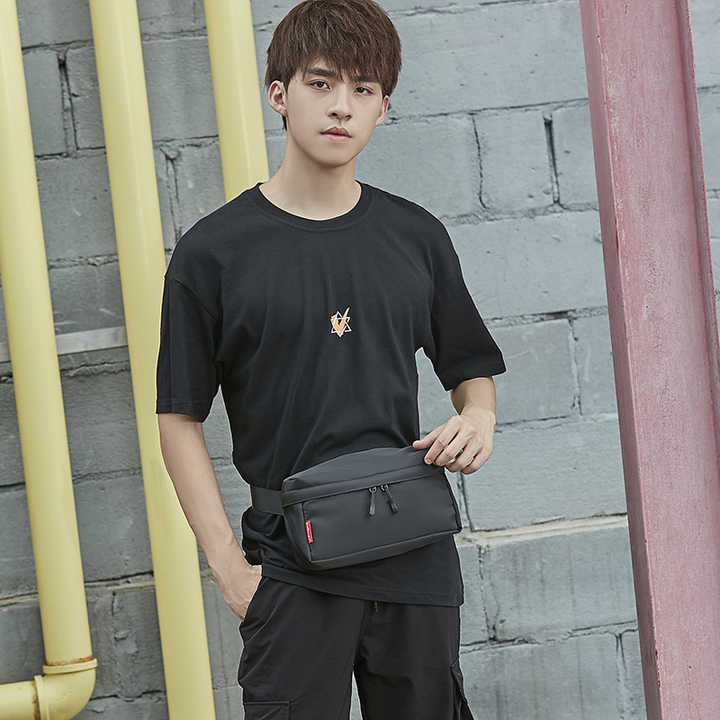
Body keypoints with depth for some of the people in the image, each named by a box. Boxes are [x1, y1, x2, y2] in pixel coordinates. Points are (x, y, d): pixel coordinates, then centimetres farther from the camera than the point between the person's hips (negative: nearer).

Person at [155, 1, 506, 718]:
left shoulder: (416, 236, 6)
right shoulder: (214, 250, -3)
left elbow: (471, 368, 19)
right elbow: (179, 420, -2)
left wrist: (478, 419, -5)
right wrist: (229, 566, -9)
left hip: (418, 560, 3)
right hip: (291, 568, -3)